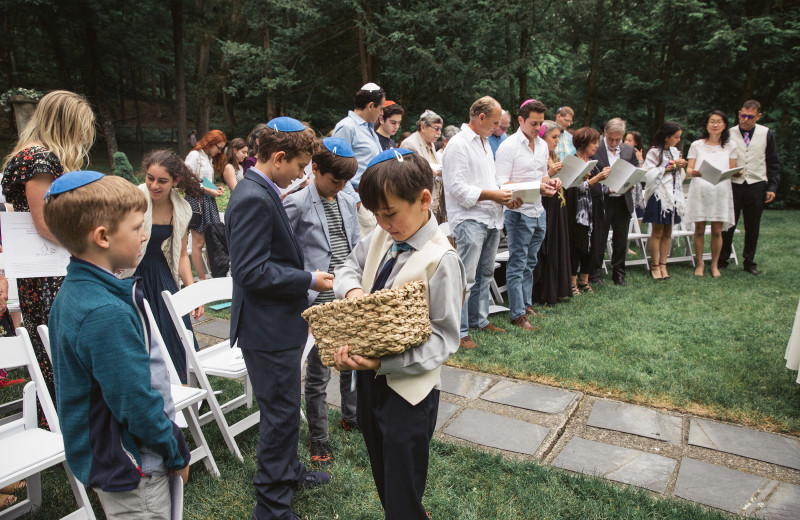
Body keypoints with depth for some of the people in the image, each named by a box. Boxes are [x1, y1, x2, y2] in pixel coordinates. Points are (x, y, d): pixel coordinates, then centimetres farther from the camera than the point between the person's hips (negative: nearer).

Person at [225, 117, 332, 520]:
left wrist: (305, 279, 14)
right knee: (280, 413, 3)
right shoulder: (254, 199, -23)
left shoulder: (263, 192, 9)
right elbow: (251, 271, -27)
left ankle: (288, 470, 46)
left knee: (284, 408, 25)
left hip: (279, 323, 10)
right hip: (268, 328, -10)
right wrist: (309, 281, -20)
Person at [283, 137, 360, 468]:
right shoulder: (297, 204, -9)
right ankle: (318, 439, 21)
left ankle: (351, 416, 41)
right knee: (319, 373, 4)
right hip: (319, 302, -6)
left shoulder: (348, 203, 10)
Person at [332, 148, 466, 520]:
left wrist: (382, 362, -30)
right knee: (384, 485, 26)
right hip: (370, 380, 7)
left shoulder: (442, 260, -22)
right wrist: (353, 290, -10)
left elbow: (444, 338, -20)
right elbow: (349, 266, 14)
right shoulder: (381, 237, -2)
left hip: (408, 389, -7)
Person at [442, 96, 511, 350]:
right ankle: (459, 332, -1)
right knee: (466, 278, -8)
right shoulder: (458, 144, -11)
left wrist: (504, 193, 8)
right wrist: (492, 195, -16)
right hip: (469, 219, -9)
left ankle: (479, 319, 30)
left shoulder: (485, 143, 20)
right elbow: (457, 188, -18)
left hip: (491, 218, 10)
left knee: (485, 274, 17)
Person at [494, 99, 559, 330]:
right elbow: (502, 183, -17)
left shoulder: (543, 145, 13)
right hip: (519, 212, -7)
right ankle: (517, 315, 4)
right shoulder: (508, 146, -11)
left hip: (539, 211, 7)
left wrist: (550, 181, -1)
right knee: (517, 264, -2)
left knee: (530, 263, 15)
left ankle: (527, 305, 26)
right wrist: (536, 188, -25)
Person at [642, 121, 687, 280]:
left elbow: (679, 177, 20)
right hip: (659, 195, -6)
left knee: (667, 232, 8)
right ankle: (655, 266, 7)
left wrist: (679, 168, 0)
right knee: (657, 232, -1)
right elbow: (649, 174, -17)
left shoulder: (674, 151, 13)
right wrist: (668, 167, -13)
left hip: (673, 195, 7)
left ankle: (663, 264, 15)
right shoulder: (654, 152, -8)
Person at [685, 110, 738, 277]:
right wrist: (692, 172, -20)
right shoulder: (697, 145, 8)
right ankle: (699, 264, 15)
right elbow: (689, 168, 3)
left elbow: (732, 170, 11)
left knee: (717, 231, 1)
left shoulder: (730, 146, 11)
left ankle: (715, 265, 14)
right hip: (699, 190, -1)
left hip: (721, 191, 1)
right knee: (699, 230, 2)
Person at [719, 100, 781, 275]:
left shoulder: (766, 134, 6)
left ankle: (749, 262, 20)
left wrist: (772, 187, 3)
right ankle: (721, 261, 10)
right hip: (732, 186, -1)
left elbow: (773, 163, 9)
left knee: (753, 228, 9)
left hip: (756, 187, 1)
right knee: (727, 226, 0)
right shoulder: (729, 134, 2)